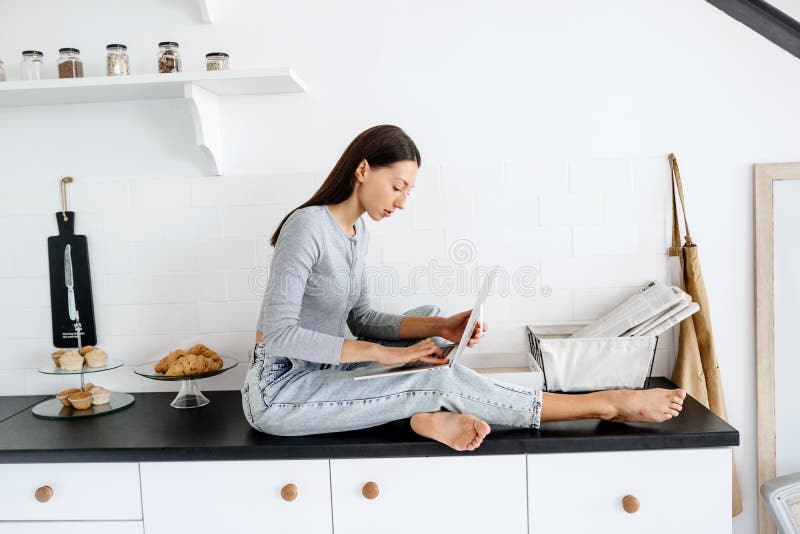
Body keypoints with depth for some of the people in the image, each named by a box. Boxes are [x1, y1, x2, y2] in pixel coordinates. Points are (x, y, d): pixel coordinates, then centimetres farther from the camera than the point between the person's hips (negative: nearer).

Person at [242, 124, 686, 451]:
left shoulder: (356, 230, 6)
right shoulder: (308, 226, -20)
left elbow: (361, 319, 6)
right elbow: (279, 334, -24)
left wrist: (438, 327, -8)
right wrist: (383, 353, -22)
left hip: (318, 374, 9)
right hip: (278, 393, -9)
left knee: (428, 316, 6)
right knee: (442, 379, -19)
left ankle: (428, 414, -22)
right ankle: (605, 405, -10)